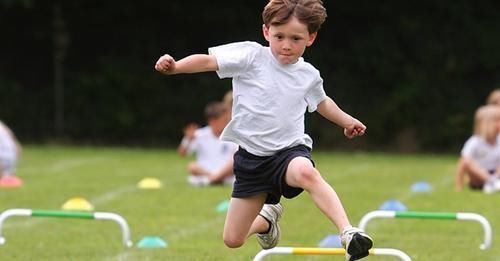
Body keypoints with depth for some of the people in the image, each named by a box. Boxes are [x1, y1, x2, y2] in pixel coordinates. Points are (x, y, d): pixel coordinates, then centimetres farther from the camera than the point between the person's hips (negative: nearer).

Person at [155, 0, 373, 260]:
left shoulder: (309, 75, 5)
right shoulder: (251, 56, -7)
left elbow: (321, 102, 28)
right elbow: (208, 61, -16)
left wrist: (347, 121, 35)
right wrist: (175, 66, -33)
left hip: (290, 150, 0)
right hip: (251, 157, 1)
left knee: (306, 172, -41)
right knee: (233, 240, 7)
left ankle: (348, 233, -46)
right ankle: (267, 218, 43)